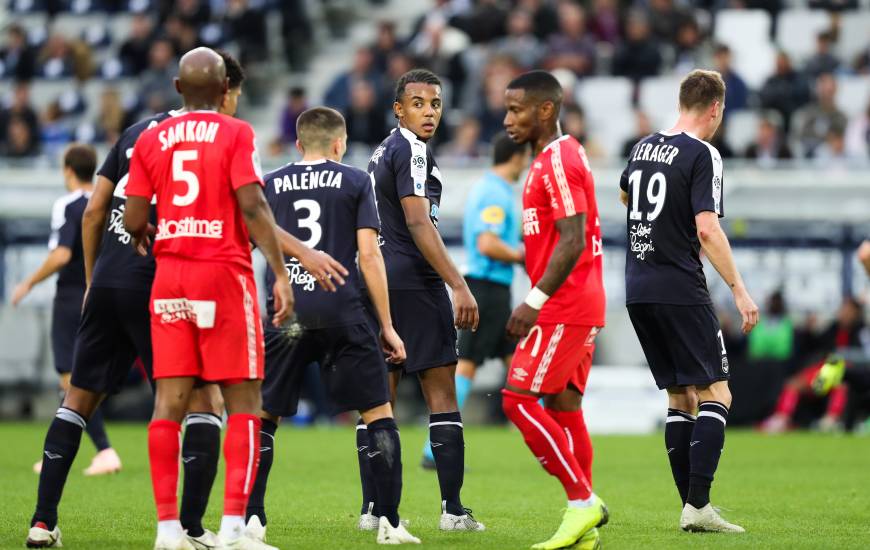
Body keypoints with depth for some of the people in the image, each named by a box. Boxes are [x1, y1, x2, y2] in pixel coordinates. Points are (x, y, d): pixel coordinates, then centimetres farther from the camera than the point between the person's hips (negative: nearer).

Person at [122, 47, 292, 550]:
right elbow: (253, 208, -13)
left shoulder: (150, 140, 7)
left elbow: (134, 220, 5)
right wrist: (281, 274, -12)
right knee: (244, 402, 1)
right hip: (224, 274, -4)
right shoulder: (237, 134, -4)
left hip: (169, 277, 4)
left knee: (170, 401, 4)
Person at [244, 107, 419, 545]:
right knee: (378, 414, 6)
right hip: (341, 312, -2)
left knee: (262, 416, 12)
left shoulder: (269, 185, 12)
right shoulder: (355, 182, 6)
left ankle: (251, 519, 4)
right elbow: (368, 254, 1)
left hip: (284, 312, 2)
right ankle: (389, 522, 0)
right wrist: (387, 326, 4)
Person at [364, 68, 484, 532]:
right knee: (442, 394, -5)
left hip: (376, 282, 9)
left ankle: (371, 509, 5)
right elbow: (418, 222, -19)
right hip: (413, 282, -9)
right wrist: (459, 286, -23)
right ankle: (452, 509, -7)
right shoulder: (411, 151, -10)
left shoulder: (382, 152, 18)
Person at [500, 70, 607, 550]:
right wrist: (540, 301, 21)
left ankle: (582, 501, -9)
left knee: (519, 400, -11)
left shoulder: (558, 162, -14)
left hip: (564, 309, -10)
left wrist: (535, 301, -21)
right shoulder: (557, 159, 18)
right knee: (563, 407, 9)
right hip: (580, 309, 10)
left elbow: (572, 242, -21)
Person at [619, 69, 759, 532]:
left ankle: (691, 505, 9)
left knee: (680, 398, 12)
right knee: (715, 395, -5)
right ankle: (698, 506, -16)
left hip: (638, 291, 8)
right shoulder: (702, 155, -10)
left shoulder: (644, 147, 12)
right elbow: (707, 230, -18)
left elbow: (625, 194, 34)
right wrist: (739, 290, -16)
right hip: (681, 290, -8)